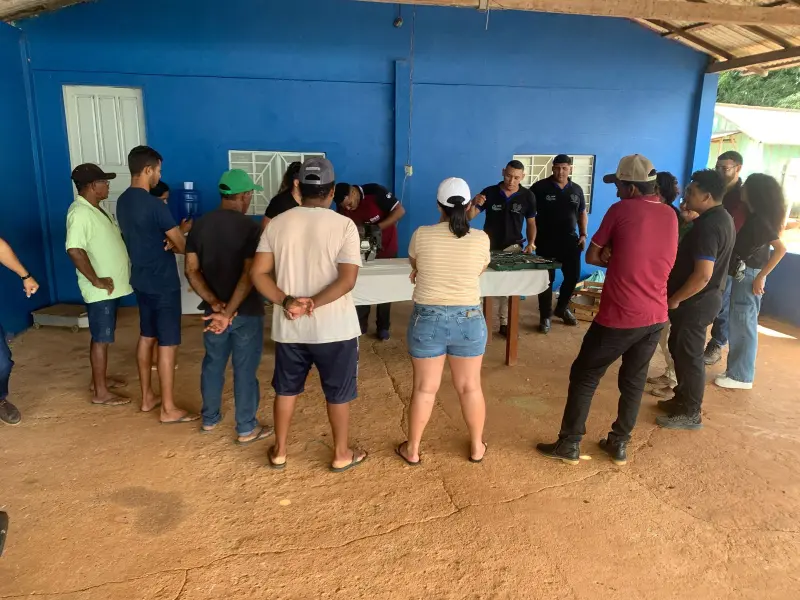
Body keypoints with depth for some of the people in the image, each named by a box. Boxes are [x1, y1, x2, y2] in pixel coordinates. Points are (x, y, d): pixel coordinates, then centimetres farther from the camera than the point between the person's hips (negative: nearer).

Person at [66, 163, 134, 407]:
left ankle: (99, 379, 33)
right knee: (101, 339, 0)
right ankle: (101, 393, 10)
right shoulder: (80, 213, -20)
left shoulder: (95, 210, 12)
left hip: (111, 287, 10)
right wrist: (96, 280, -25)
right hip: (100, 291, -10)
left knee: (103, 337, 19)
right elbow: (75, 250, -30)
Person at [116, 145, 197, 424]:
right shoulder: (155, 205, -21)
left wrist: (170, 236, -1)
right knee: (167, 344, -2)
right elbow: (182, 246, -15)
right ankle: (169, 409, 7)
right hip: (163, 283, -9)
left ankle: (147, 397, 29)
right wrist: (183, 231, 7)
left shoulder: (123, 201, 7)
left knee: (146, 337, 18)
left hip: (141, 280, 9)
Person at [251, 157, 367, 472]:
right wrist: (313, 304, -19)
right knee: (338, 392, 14)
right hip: (334, 327, -3)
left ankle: (279, 451, 34)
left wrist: (286, 301, -13)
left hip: (288, 327, 3)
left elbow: (258, 273, -6)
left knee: (286, 389, 20)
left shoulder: (277, 223, 0)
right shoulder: (344, 225, -10)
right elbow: (348, 279, -20)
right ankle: (341, 454, 29)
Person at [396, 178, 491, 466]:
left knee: (424, 388, 10)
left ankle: (412, 449, 24)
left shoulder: (421, 235, -8)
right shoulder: (481, 239, -6)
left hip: (428, 319, -1)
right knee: (470, 387, 15)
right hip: (469, 319, 1)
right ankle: (477, 447, 30)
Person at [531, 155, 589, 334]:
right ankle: (545, 316, 12)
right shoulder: (540, 187, -7)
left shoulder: (576, 189, 8)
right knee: (547, 278, 0)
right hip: (546, 241, -4)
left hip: (570, 240, 4)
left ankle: (562, 308, 31)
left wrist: (583, 234, 6)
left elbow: (582, 213, 17)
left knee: (573, 276, 9)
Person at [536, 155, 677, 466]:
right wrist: (620, 259, 1)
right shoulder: (670, 215, 7)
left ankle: (569, 444, 14)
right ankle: (620, 444, 27)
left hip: (620, 317, -6)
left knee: (584, 377, 7)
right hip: (656, 316, 6)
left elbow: (592, 257, -2)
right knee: (634, 381, 18)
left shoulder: (620, 210, -9)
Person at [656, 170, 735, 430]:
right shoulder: (722, 217, 8)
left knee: (688, 355, 2)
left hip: (696, 301, -10)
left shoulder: (708, 226, -25)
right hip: (704, 297, 10)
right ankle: (683, 398, 35)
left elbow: (703, 275, -28)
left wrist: (674, 299, -17)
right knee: (679, 348, 21)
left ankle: (690, 414, 15)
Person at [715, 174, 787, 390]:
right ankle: (737, 370, 26)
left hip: (748, 275, -9)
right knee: (741, 324, 15)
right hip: (742, 274, 9)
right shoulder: (754, 216, 8)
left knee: (743, 325, 0)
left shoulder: (759, 220, -19)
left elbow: (781, 249, -26)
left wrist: (760, 277, -22)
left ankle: (741, 376, 10)